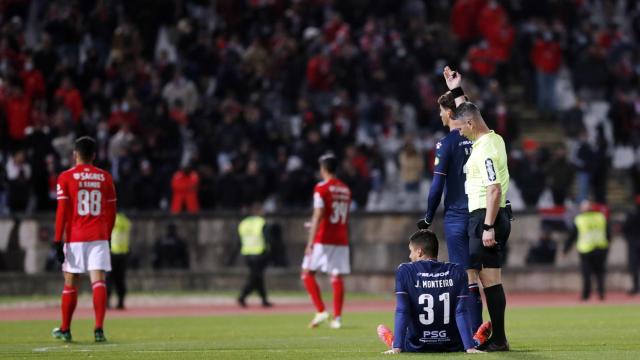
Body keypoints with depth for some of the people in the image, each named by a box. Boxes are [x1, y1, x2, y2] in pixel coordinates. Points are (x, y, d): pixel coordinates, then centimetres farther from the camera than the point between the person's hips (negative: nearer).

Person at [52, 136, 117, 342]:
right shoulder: (105, 178, 7)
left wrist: (58, 241, -5)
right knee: (98, 281, -6)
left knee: (70, 284, 9)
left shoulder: (66, 178, -1)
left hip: (75, 238, -1)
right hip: (99, 237, 1)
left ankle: (65, 330, 20)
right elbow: (111, 212, 11)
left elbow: (62, 211, -6)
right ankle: (99, 329, -19)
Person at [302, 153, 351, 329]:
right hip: (342, 240, 6)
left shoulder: (321, 188, -8)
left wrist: (311, 242, -16)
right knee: (337, 277, 5)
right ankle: (337, 318, 1)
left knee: (308, 273, 4)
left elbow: (318, 216, -15)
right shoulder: (345, 190, 12)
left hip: (323, 240, -6)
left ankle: (321, 311, -7)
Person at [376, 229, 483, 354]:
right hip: (452, 347, 2)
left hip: (416, 347, -2)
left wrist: (397, 348, -15)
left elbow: (402, 311, -14)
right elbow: (461, 313, -11)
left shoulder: (405, 271, -10)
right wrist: (470, 347, -13)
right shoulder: (457, 271, -6)